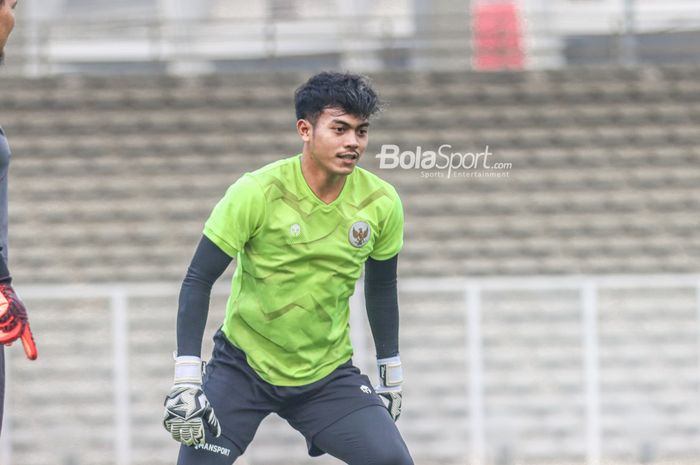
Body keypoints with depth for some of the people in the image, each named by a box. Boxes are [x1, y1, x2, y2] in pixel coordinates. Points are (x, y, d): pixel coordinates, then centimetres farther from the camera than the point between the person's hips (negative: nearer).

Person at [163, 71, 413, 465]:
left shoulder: (381, 203, -6)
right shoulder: (257, 193, -17)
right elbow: (198, 281, -13)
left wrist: (392, 371, 16)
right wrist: (186, 376, -19)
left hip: (329, 373, 2)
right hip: (242, 368, -2)